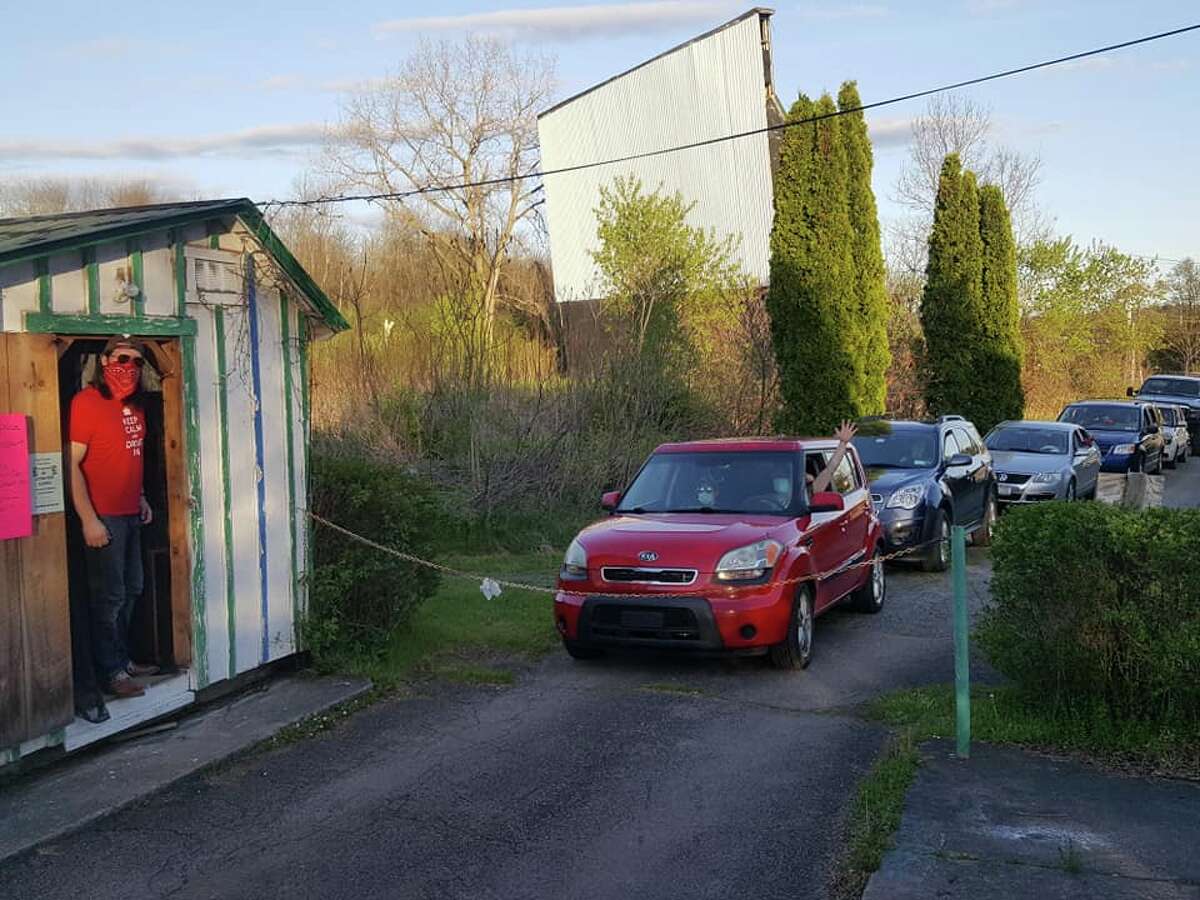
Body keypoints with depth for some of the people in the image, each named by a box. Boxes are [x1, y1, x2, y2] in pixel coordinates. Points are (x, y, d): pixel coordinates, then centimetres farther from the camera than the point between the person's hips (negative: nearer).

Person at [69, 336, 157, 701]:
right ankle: (110, 673, 8)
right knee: (109, 596, -2)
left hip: (131, 516, 9)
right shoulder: (86, 402, -14)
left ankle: (122, 658, 29)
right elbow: (72, 464, -19)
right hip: (103, 518, -9)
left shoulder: (134, 405, 11)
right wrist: (89, 520, -22)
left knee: (131, 590, 16)